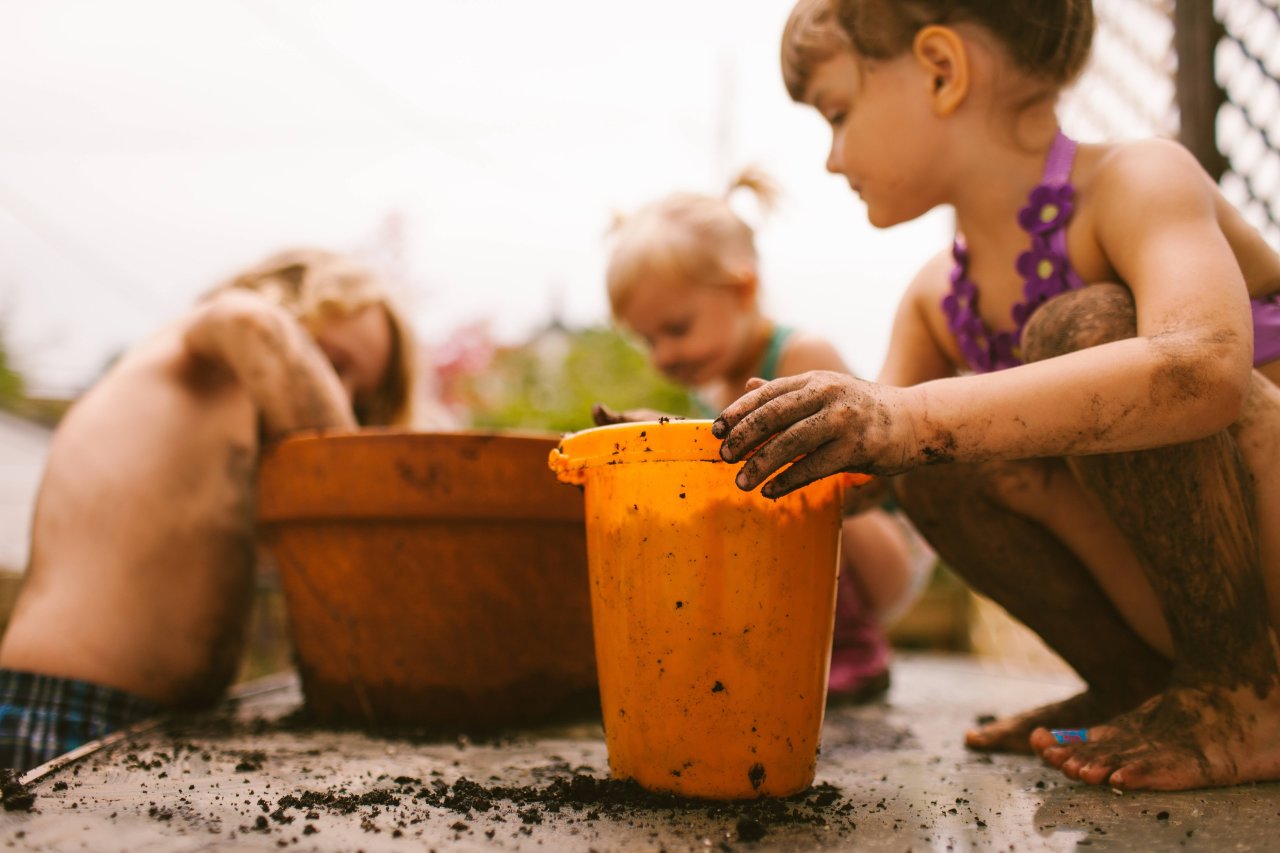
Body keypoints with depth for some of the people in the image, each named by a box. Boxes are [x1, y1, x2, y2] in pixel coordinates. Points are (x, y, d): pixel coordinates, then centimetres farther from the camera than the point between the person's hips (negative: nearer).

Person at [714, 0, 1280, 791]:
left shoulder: (1137, 182, -18)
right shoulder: (938, 299, 4)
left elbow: (1204, 367, -38)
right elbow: (862, 458, 6)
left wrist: (912, 418, -47)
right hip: (1195, 611, 7)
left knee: (1082, 329, -24)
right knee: (939, 456, -6)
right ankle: (1138, 689, 5)